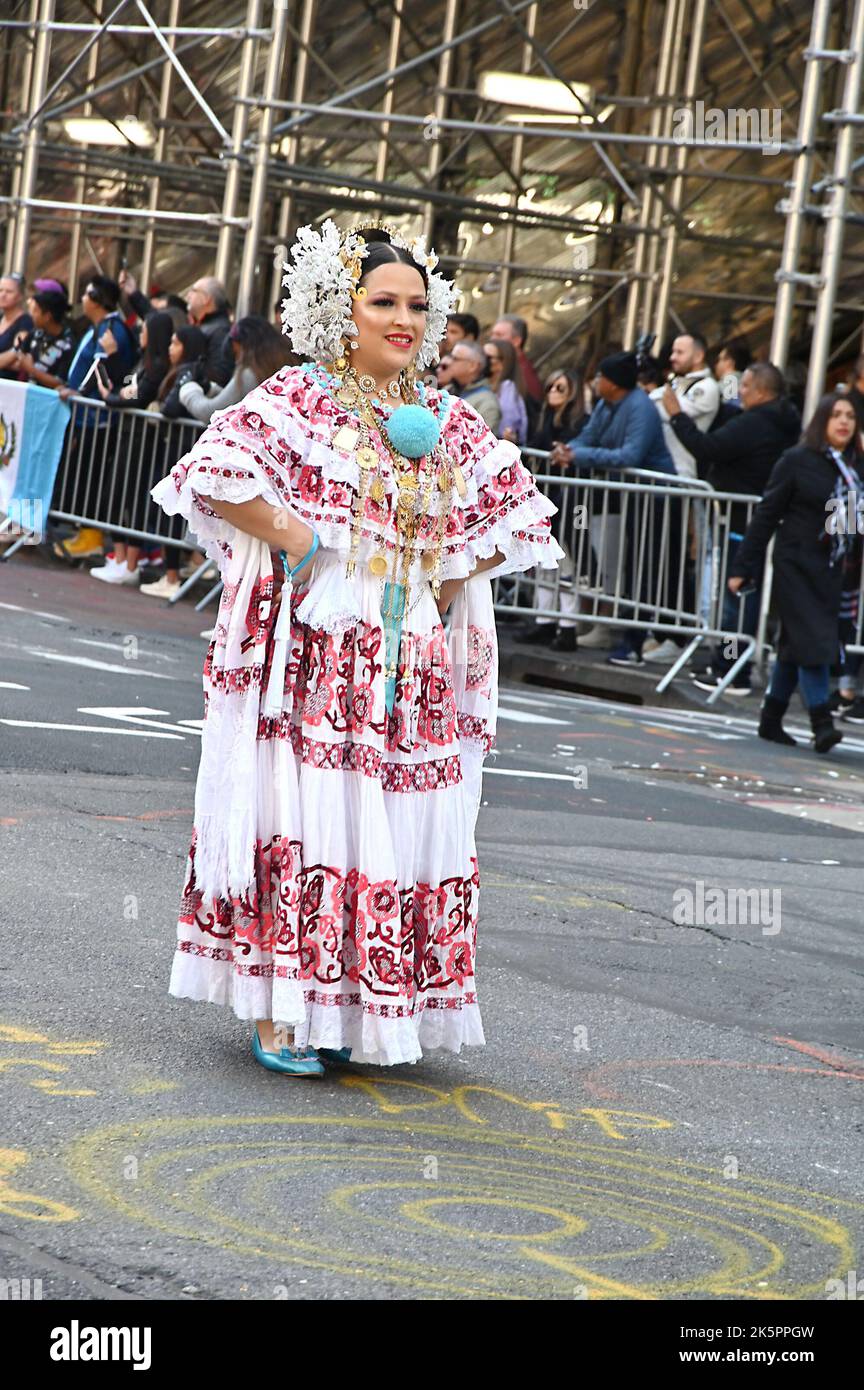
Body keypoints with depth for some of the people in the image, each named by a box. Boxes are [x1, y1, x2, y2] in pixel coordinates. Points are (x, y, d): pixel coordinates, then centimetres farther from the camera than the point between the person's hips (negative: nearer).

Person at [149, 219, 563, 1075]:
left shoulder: (447, 422, 12)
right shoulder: (297, 399, -3)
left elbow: (512, 510, 19)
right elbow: (216, 473, -13)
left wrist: (453, 576, 7)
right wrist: (291, 537, -15)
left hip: (411, 667, 5)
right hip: (313, 658, -5)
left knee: (399, 828, 4)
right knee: (298, 818, -5)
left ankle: (349, 1008, 14)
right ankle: (277, 1013, 1)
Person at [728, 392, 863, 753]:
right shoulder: (797, 461, -5)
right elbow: (766, 515, -4)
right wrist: (743, 567, -6)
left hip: (832, 570, 5)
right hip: (797, 564, -5)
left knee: (794, 644, 12)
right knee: (812, 641, -11)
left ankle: (771, 720, 21)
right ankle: (821, 724, -11)